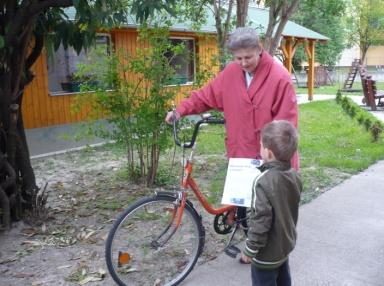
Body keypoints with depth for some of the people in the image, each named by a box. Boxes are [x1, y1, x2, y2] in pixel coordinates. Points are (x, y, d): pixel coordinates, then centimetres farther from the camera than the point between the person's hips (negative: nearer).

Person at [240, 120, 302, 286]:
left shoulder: (263, 182, -30)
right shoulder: (295, 176, -6)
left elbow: (260, 221, -27)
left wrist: (249, 250, -15)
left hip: (267, 252, -8)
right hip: (286, 243, 8)